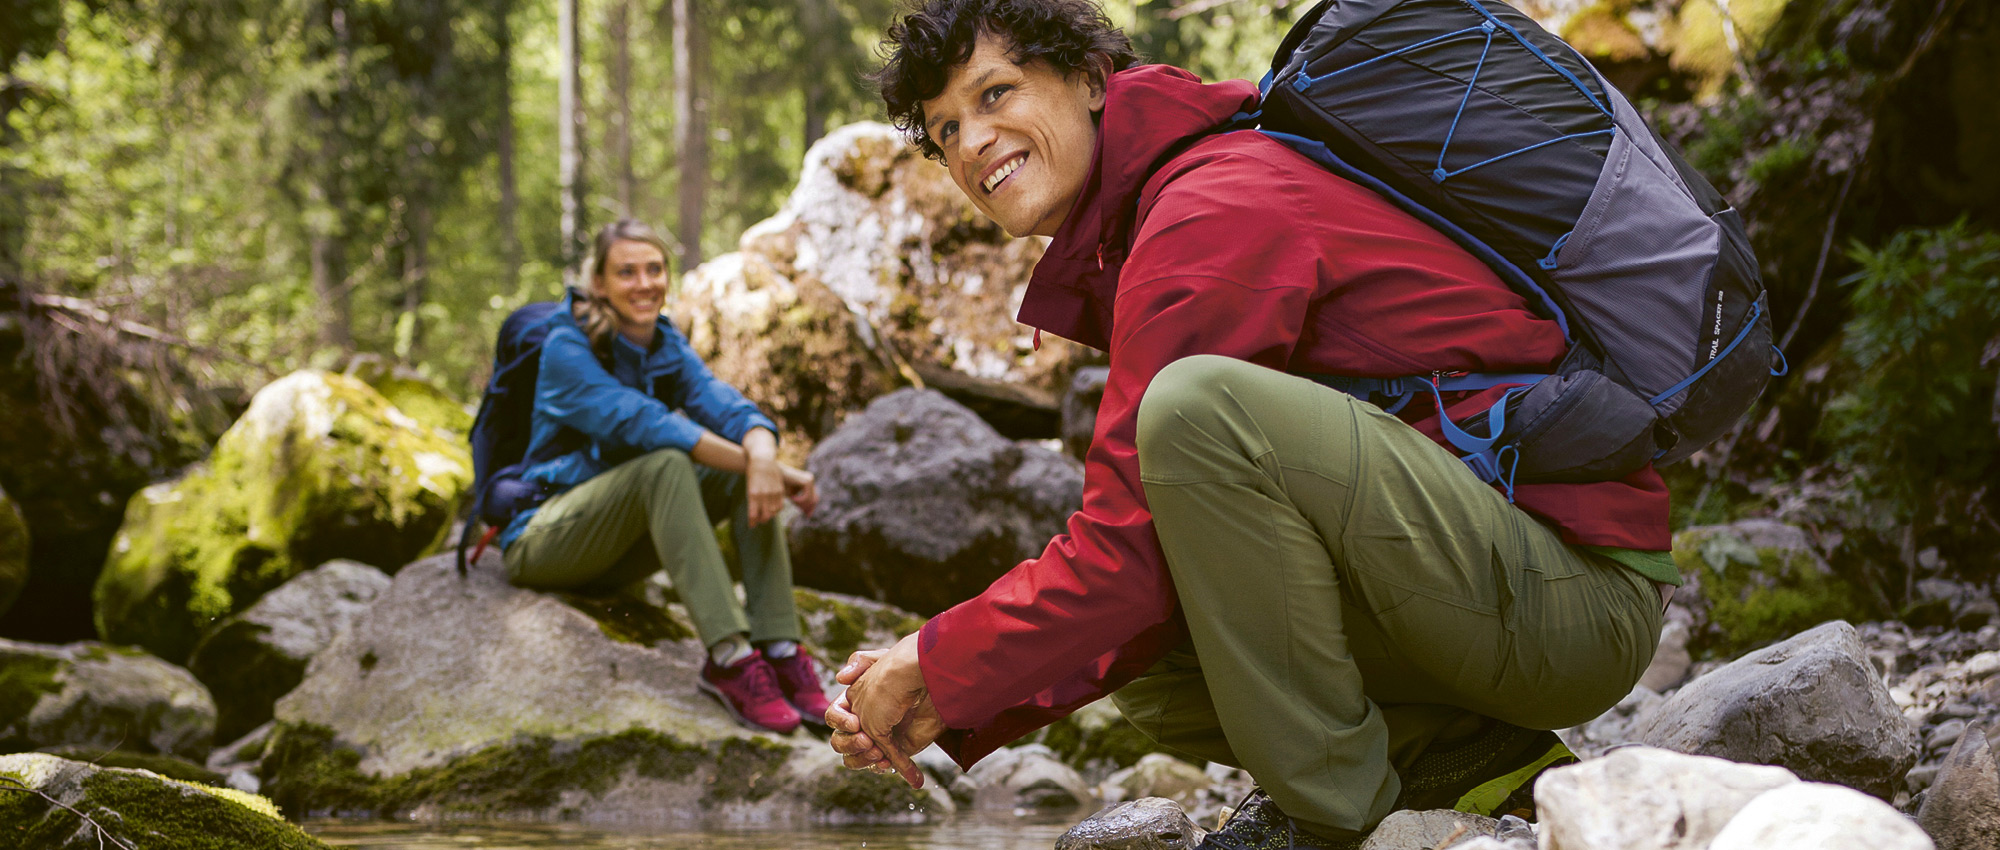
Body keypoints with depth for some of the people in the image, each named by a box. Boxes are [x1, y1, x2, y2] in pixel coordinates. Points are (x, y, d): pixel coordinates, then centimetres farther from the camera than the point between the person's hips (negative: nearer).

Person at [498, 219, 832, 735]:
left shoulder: (667, 345, 6)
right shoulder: (568, 348, -14)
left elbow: (721, 403, -14)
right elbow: (642, 423, -29)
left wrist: (762, 455, -36)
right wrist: (748, 462, -36)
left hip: (620, 547, 7)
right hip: (543, 537, -7)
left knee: (745, 469, -14)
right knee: (667, 463, -33)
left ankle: (779, 649, -27)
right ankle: (729, 657, -42)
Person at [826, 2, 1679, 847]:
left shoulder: (1213, 209, -14)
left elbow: (1130, 549, -19)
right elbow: (1142, 539, 15)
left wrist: (942, 664, -6)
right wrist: (961, 707, 5)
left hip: (1579, 594, -10)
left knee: (1198, 406, -27)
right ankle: (1476, 762, 7)